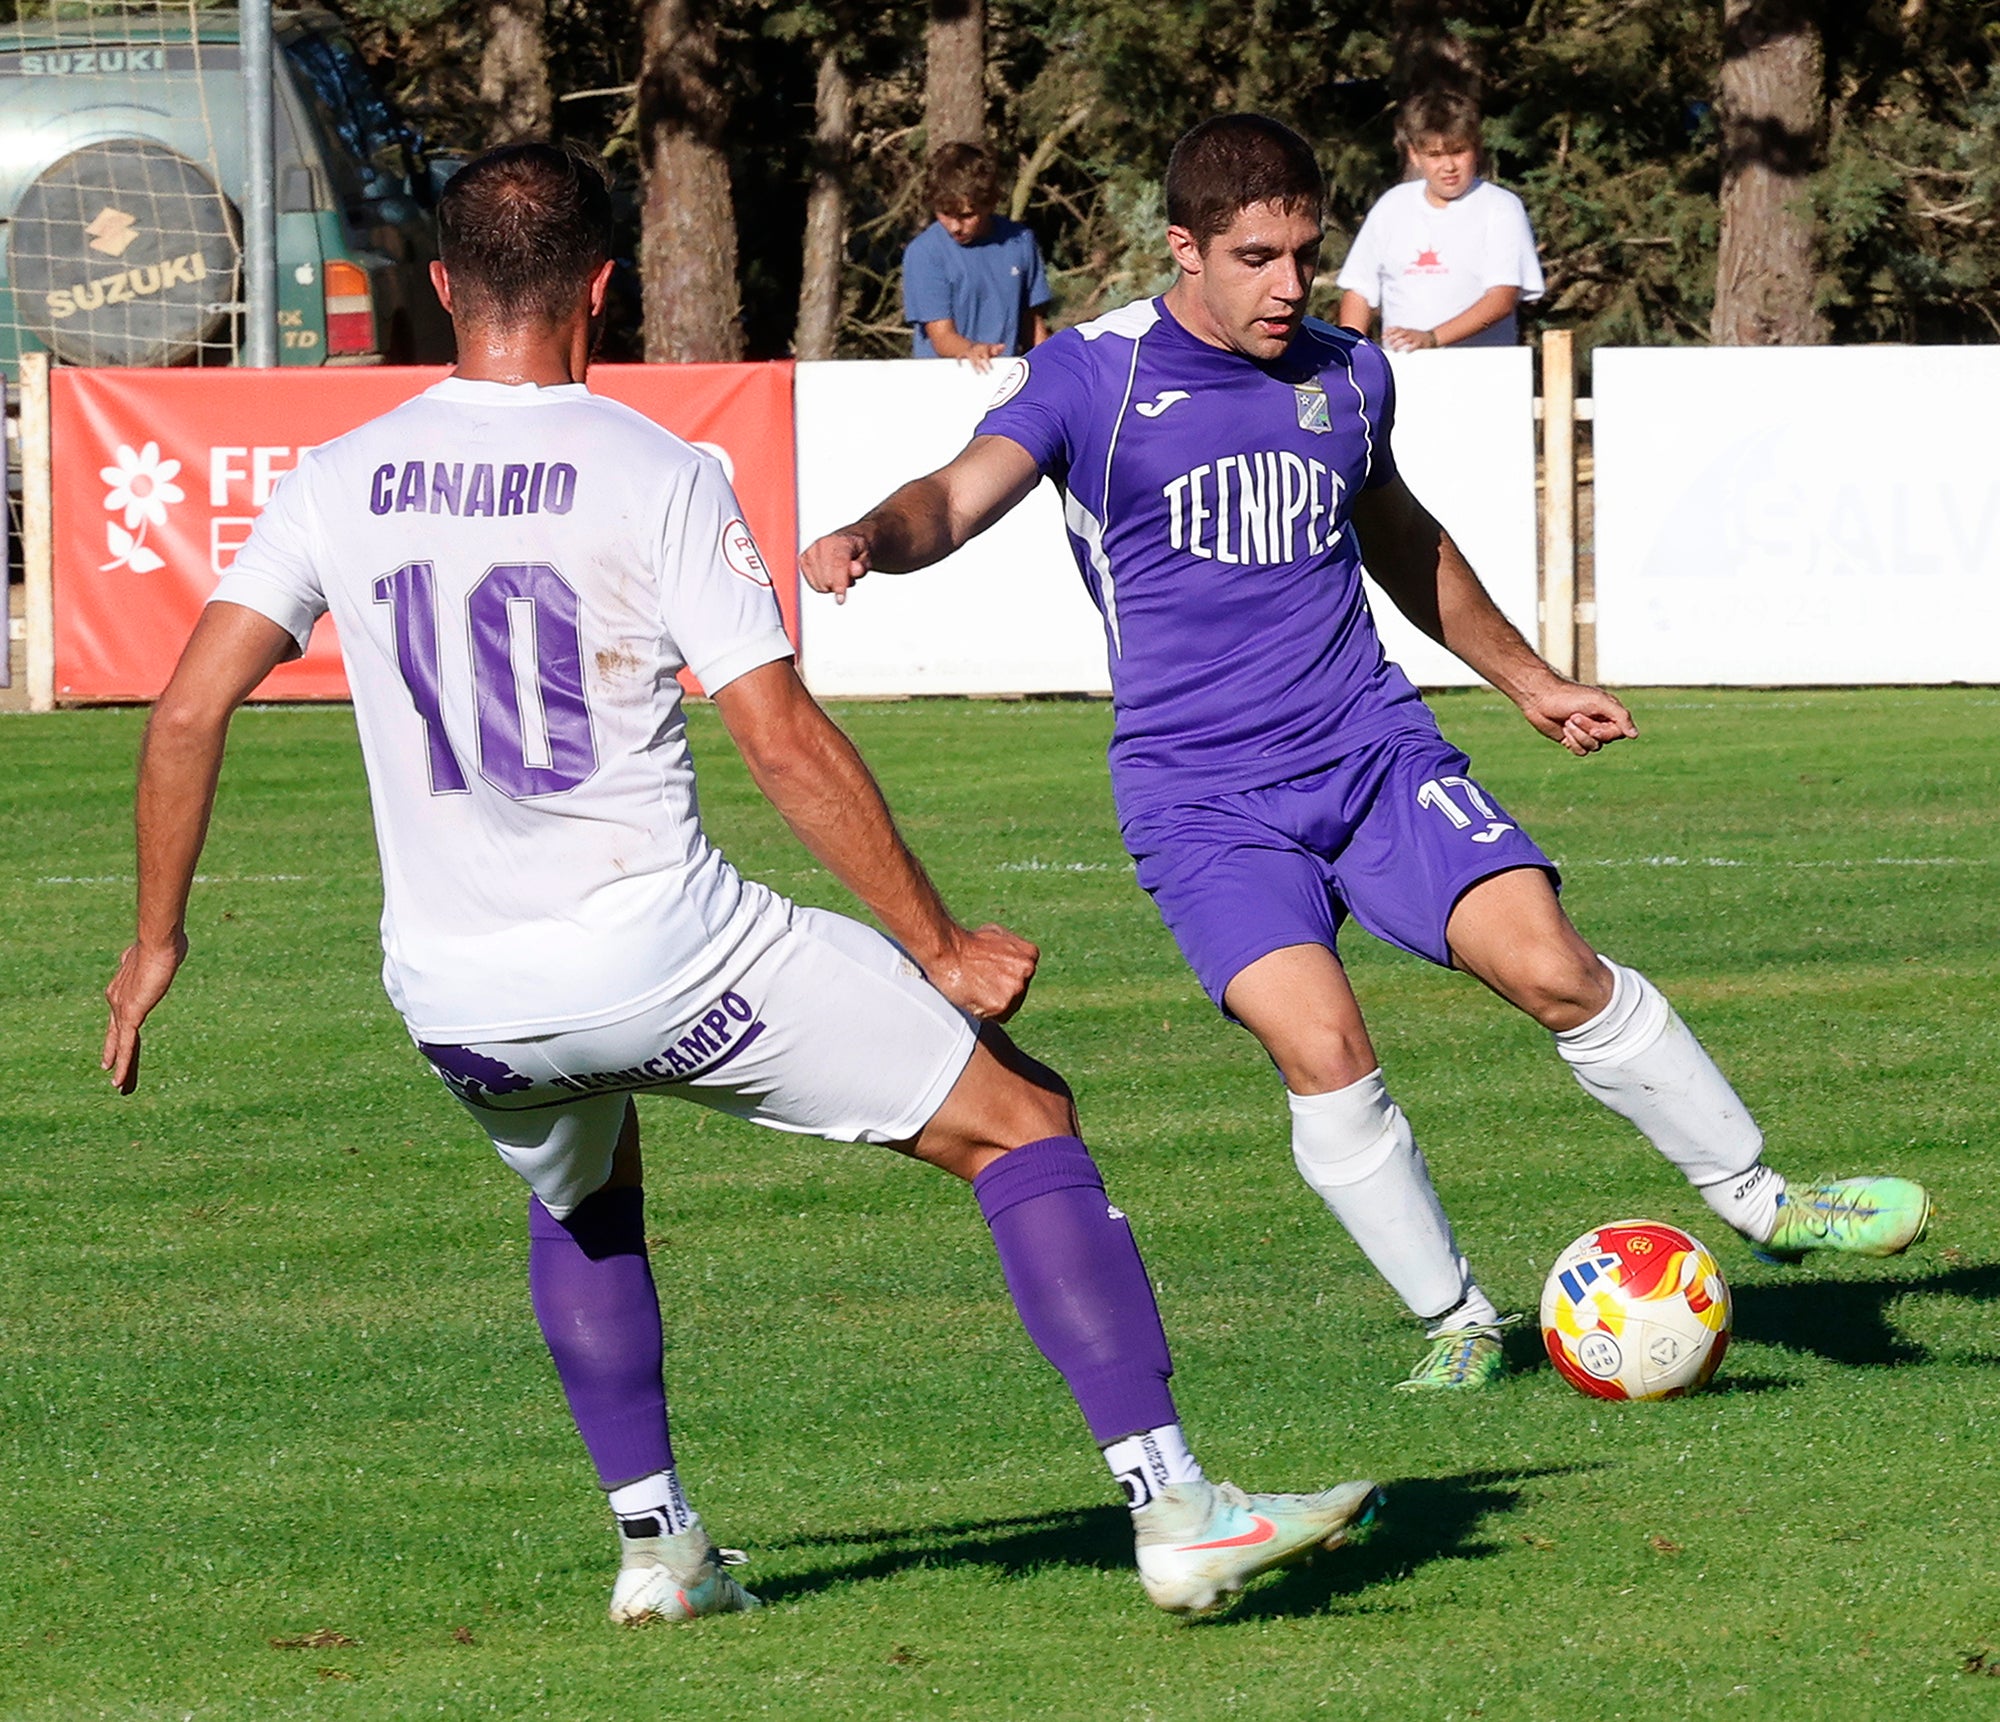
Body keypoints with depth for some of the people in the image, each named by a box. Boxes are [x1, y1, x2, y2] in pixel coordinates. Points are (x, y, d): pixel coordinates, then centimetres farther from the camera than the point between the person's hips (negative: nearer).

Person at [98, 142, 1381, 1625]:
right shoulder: (657, 475, -8)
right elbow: (783, 741, -12)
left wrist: (157, 942, 14)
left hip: (455, 993, 5)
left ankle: (656, 1545, 29)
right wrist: (942, 948, -4)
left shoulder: (337, 485, 3)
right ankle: (1174, 1507, -4)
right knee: (1023, 1125, 5)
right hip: (663, 950, -5)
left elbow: (190, 709, 1)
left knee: (583, 1199, 38)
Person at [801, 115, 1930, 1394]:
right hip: (1202, 799, -3)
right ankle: (1457, 1322, -2)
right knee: (1321, 1046, -21)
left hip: (1374, 751, 3)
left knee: (1552, 966, -13)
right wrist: (872, 539, -44)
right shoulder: (1093, 376, -6)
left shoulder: (1348, 374, 7)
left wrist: (1528, 680, 33)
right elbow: (965, 496, -21)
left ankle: (1763, 1202, 5)